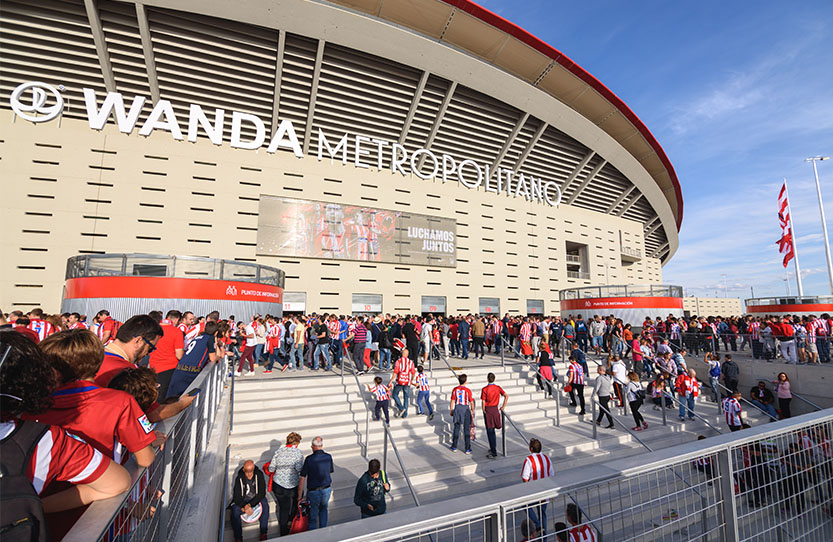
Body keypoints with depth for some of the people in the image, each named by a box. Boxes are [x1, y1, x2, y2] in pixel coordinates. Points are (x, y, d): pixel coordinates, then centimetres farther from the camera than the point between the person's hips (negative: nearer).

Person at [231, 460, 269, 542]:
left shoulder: (259, 475, -20)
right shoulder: (239, 479, -19)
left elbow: (262, 493, -18)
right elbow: (237, 497, -16)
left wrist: (249, 505, -26)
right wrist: (244, 507, -30)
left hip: (256, 497, -1)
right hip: (242, 499, 1)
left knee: (265, 506, -27)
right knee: (235, 511, -25)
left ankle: (263, 533, -11)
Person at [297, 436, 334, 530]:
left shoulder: (309, 459, -17)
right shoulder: (329, 457, -7)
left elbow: (302, 479, -14)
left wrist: (299, 496, -5)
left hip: (313, 491, -3)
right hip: (327, 489, 3)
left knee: (313, 516, 17)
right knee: (323, 509, 29)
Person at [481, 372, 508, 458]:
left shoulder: (484, 389, -14)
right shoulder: (498, 388, 0)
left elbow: (483, 402, -13)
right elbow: (506, 396, -4)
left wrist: (484, 412, -1)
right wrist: (503, 407, 2)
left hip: (488, 410, -5)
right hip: (495, 409, 5)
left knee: (490, 431, 2)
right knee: (492, 430, 22)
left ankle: (494, 452, 3)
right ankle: (493, 448, 33)